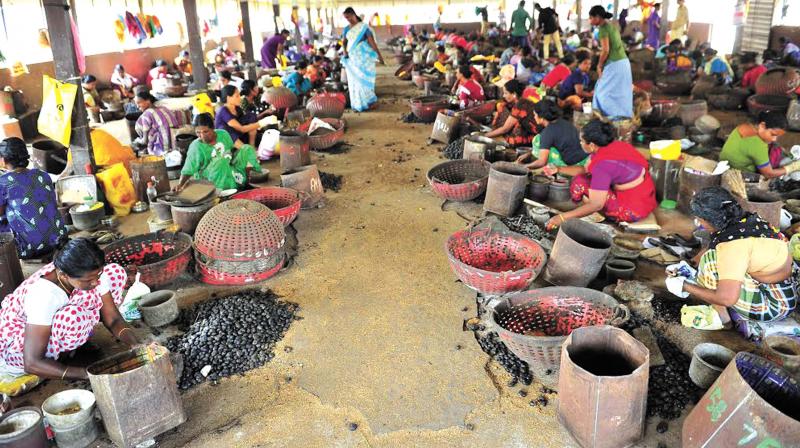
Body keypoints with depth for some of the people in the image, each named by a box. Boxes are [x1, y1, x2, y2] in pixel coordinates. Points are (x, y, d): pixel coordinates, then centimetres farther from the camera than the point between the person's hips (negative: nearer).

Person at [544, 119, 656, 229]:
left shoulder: (603, 164, -26)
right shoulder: (610, 146, 0)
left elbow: (596, 205, -27)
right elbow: (585, 170, 14)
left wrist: (563, 217, -24)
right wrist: (558, 169, 9)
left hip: (633, 209, -9)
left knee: (579, 184, -12)